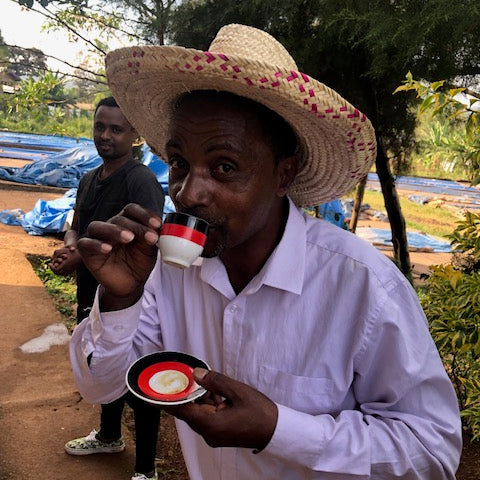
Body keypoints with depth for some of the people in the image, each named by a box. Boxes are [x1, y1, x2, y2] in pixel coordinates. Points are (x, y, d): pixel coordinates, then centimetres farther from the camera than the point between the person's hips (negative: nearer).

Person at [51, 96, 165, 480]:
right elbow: (76, 228, 18)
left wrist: (80, 258, -19)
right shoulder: (89, 180, 9)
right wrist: (68, 248, -7)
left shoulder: (140, 180, -19)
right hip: (92, 296, 9)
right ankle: (109, 436, 51)